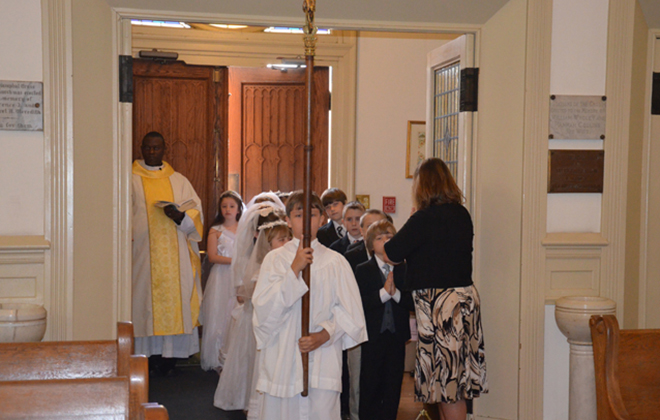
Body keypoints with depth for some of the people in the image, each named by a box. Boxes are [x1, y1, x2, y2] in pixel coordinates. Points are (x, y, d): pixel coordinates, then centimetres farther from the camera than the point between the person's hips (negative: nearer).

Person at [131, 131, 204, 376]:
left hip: (175, 255, 2)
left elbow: (196, 212, 7)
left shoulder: (179, 181, 14)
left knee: (174, 298, -2)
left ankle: (169, 355, 3)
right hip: (143, 252, -1)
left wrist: (179, 216, -14)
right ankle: (150, 354, 3)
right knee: (145, 298, -4)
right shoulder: (130, 180, 8)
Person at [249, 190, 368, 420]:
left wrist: (324, 335, -11)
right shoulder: (275, 259, 4)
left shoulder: (335, 262, 5)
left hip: (323, 362, 0)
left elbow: (349, 311, 5)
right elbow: (263, 308, -6)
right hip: (281, 361, 0)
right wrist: (294, 269, -12)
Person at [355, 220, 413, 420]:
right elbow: (359, 303, -13)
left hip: (397, 336, 2)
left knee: (393, 385, 8)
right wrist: (383, 293, -20)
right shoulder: (363, 270, -1)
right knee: (370, 385, 5)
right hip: (373, 336, -2)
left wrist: (396, 293, -18)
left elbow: (412, 302, -3)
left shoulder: (404, 270, 5)